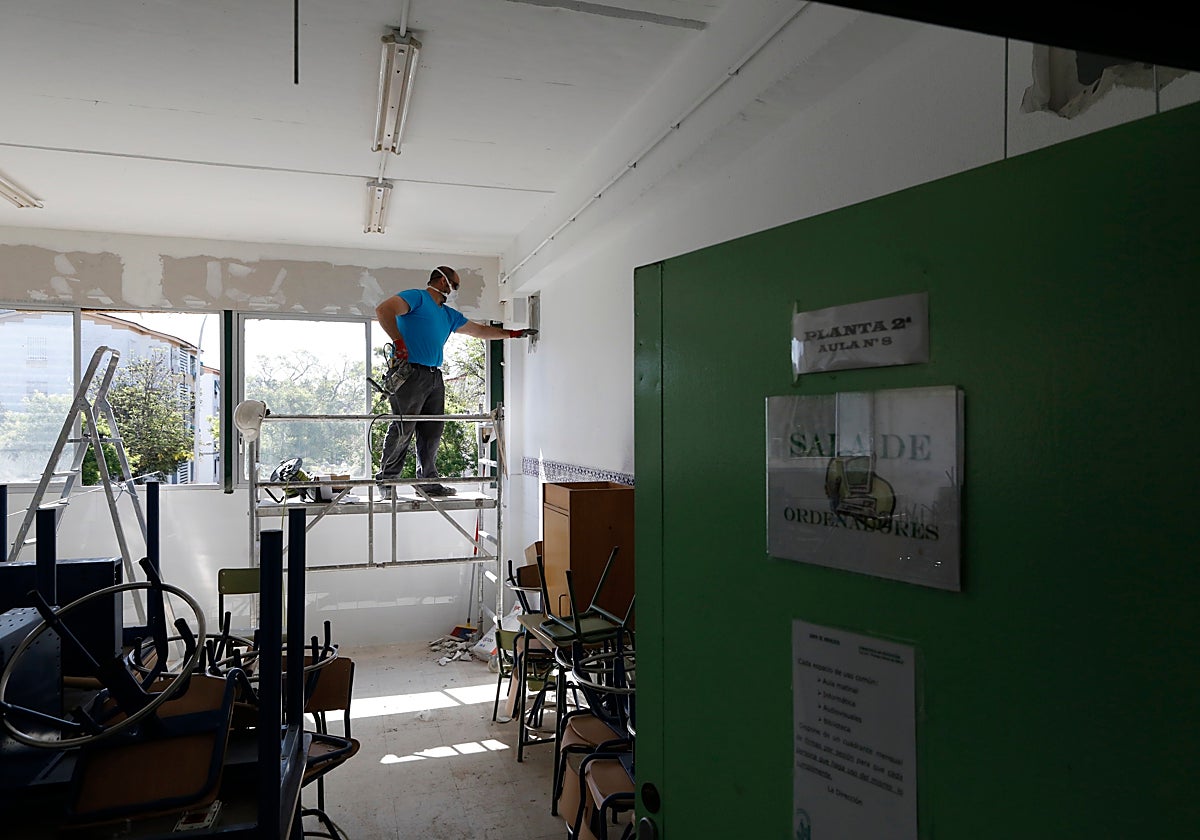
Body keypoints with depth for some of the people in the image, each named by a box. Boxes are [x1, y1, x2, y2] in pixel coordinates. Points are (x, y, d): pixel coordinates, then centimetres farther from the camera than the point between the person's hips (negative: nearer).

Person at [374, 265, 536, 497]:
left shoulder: (449, 315, 26)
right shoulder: (417, 297, 0)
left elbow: (478, 330, 34)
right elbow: (383, 310, -15)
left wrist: (513, 334, 33)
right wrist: (399, 342, -18)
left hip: (435, 377, 8)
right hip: (410, 373, -8)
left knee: (432, 432, 6)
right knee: (403, 429, -8)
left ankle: (429, 481, 12)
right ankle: (386, 479, 4)